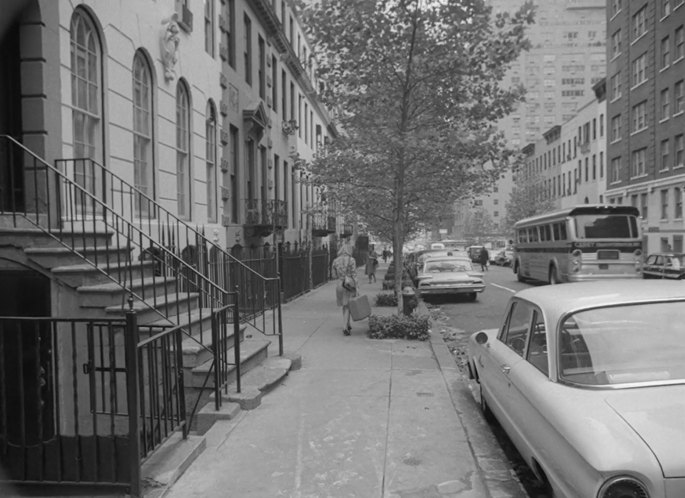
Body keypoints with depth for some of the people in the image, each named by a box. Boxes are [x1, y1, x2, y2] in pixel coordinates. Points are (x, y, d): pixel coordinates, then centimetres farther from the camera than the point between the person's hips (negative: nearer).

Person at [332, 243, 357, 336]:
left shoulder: (335, 261, 2)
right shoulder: (351, 260, -10)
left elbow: (334, 275, 7)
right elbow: (354, 275, -12)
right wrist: (356, 289, -10)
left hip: (340, 285, 4)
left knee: (345, 306, 22)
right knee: (347, 307, 3)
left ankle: (348, 325, 31)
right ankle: (344, 327, -12)